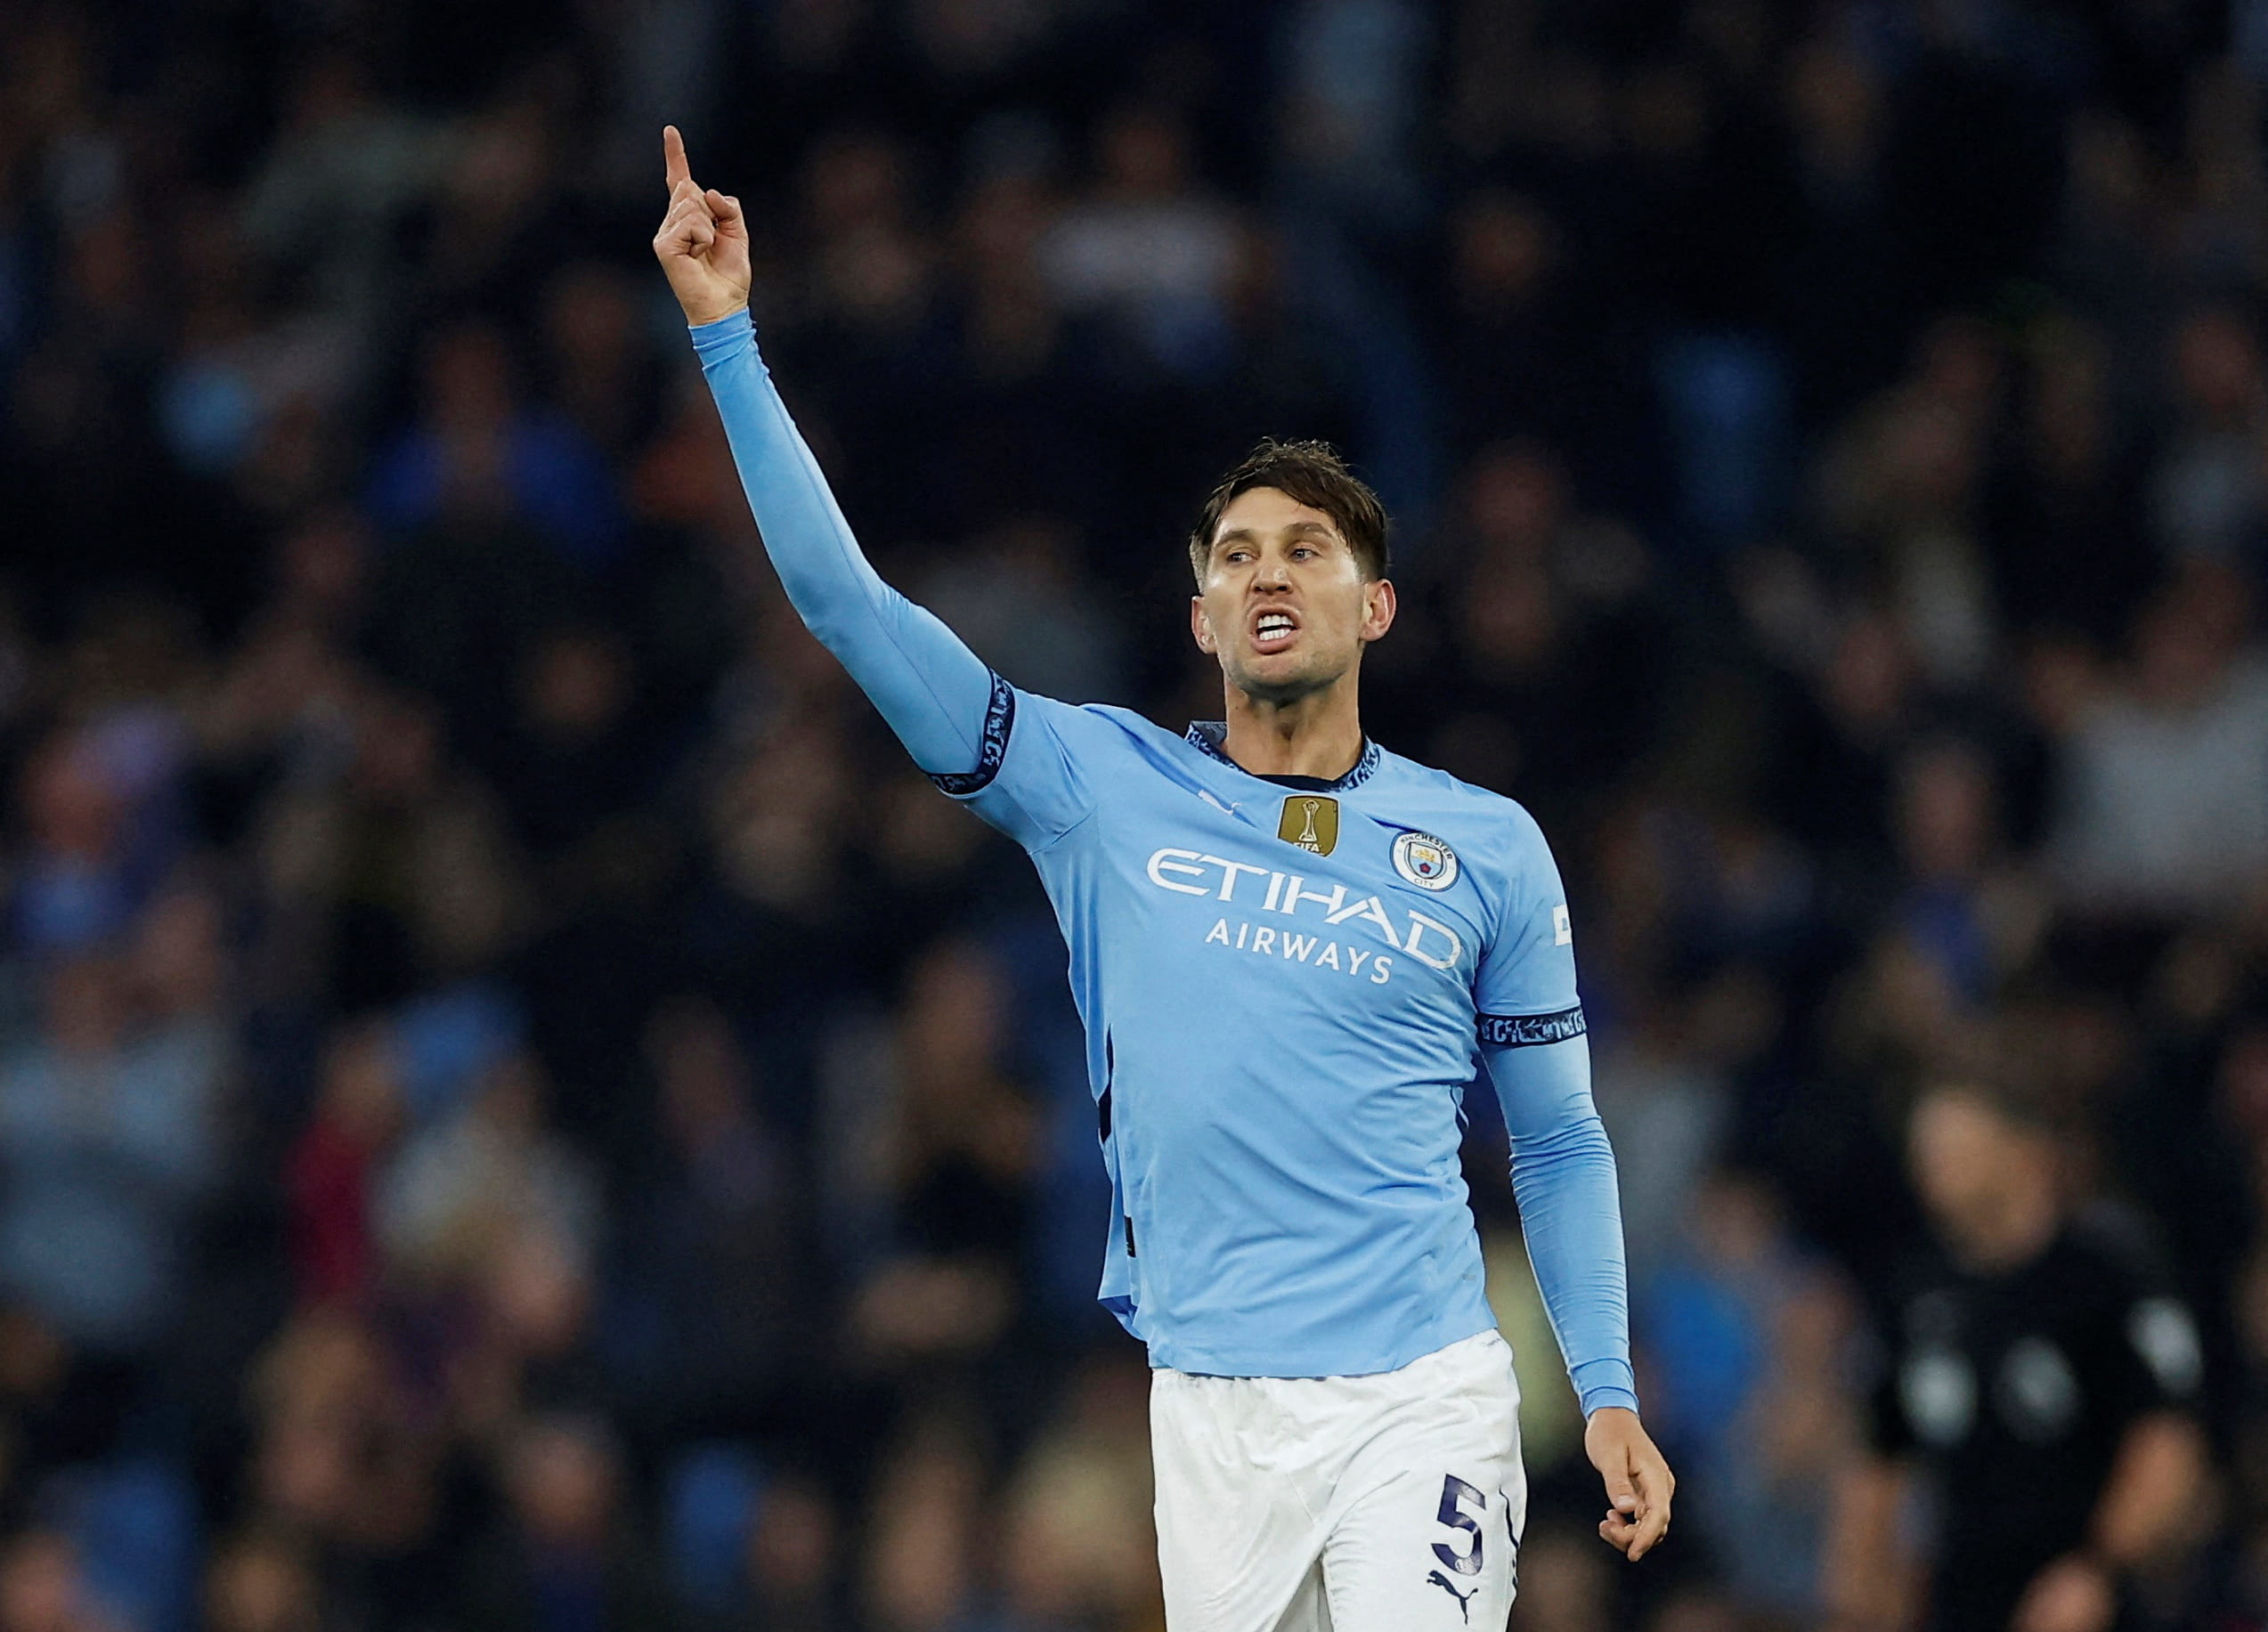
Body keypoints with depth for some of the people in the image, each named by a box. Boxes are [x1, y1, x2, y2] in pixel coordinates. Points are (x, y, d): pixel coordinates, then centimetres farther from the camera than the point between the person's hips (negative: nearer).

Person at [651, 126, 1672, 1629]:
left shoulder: (1489, 845, 7)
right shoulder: (1105, 790, 7)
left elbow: (1559, 1139, 14)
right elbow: (846, 600, 4)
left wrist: (1610, 1395, 7)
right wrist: (728, 336, -1)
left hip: (1422, 1398, -1)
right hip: (1211, 1407, 1)